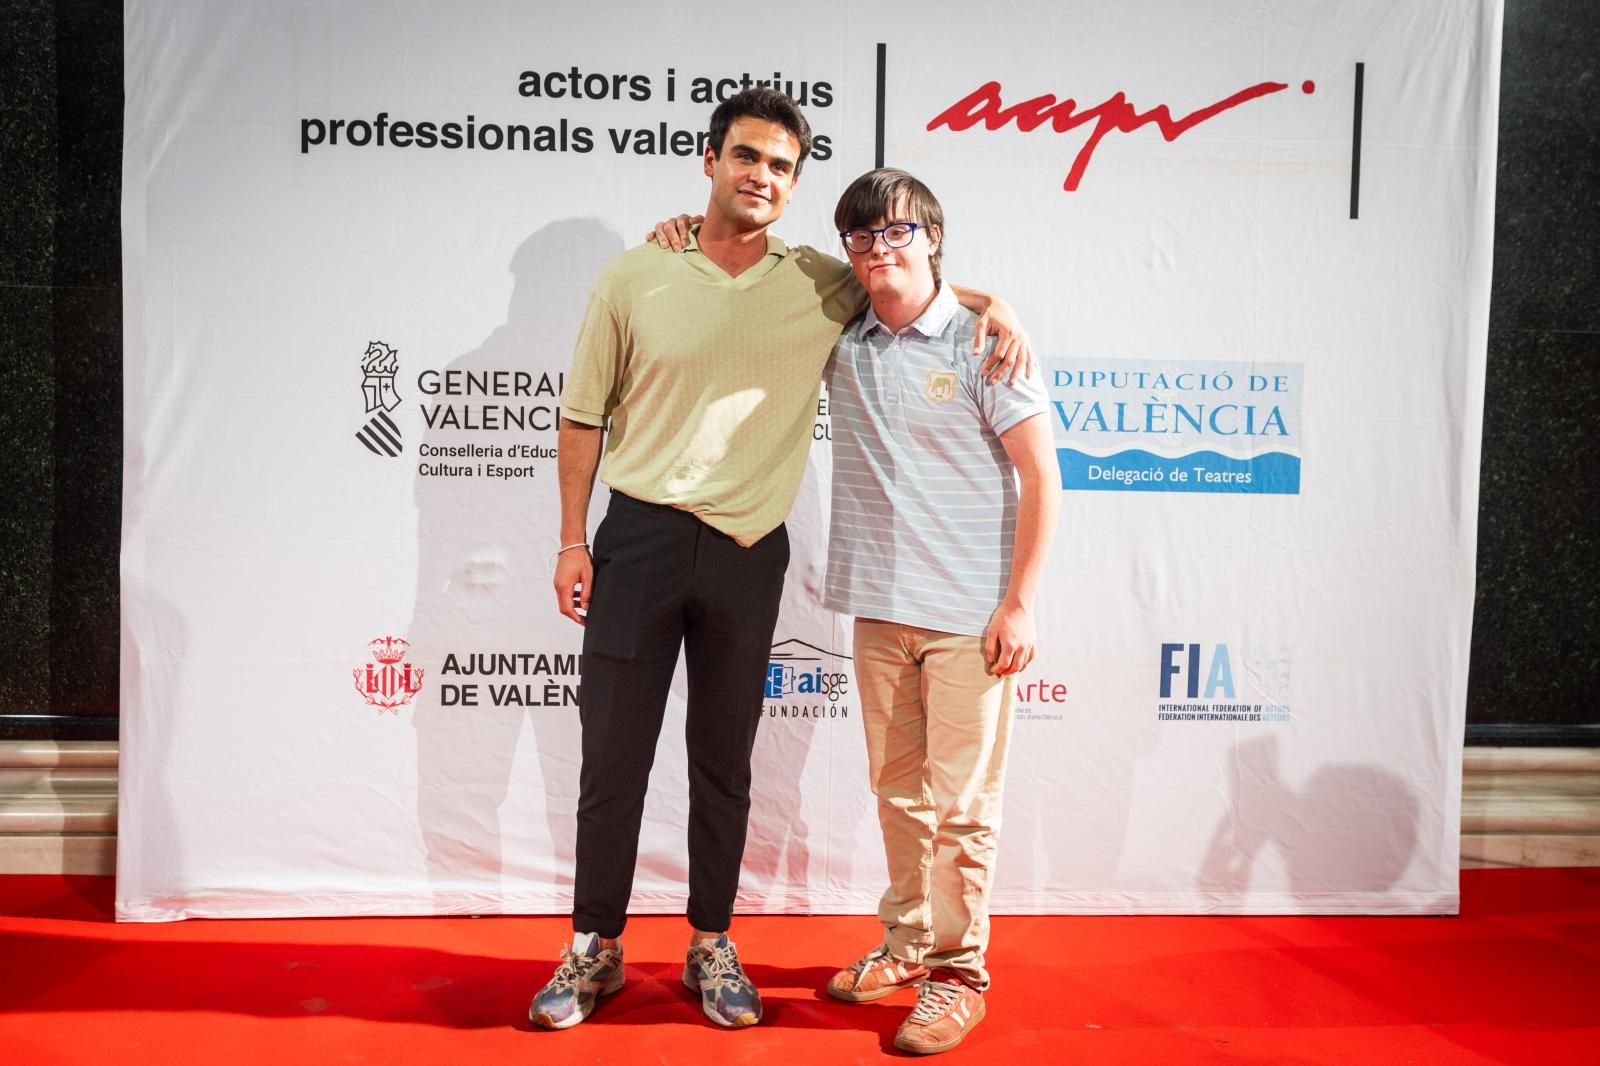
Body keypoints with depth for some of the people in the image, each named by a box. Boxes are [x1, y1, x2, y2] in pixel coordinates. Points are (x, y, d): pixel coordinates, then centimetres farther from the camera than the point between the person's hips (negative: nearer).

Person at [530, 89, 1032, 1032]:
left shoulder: (824, 287, 3)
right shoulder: (634, 279, -1)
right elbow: (583, 416, 5)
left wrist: (995, 307, -2)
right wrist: (573, 540, 2)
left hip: (747, 550, 1)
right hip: (638, 533, -1)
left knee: (725, 760, 11)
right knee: (612, 753, 4)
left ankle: (712, 946, 26)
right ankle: (596, 949, 20)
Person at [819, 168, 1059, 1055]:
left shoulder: (978, 341, -6)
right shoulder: (842, 341, 7)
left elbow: (1041, 477, -6)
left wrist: (1019, 604, -11)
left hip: (968, 616, -5)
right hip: (879, 609, 5)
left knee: (959, 802, 0)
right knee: (898, 791, 14)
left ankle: (957, 972, 13)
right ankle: (906, 943, 29)